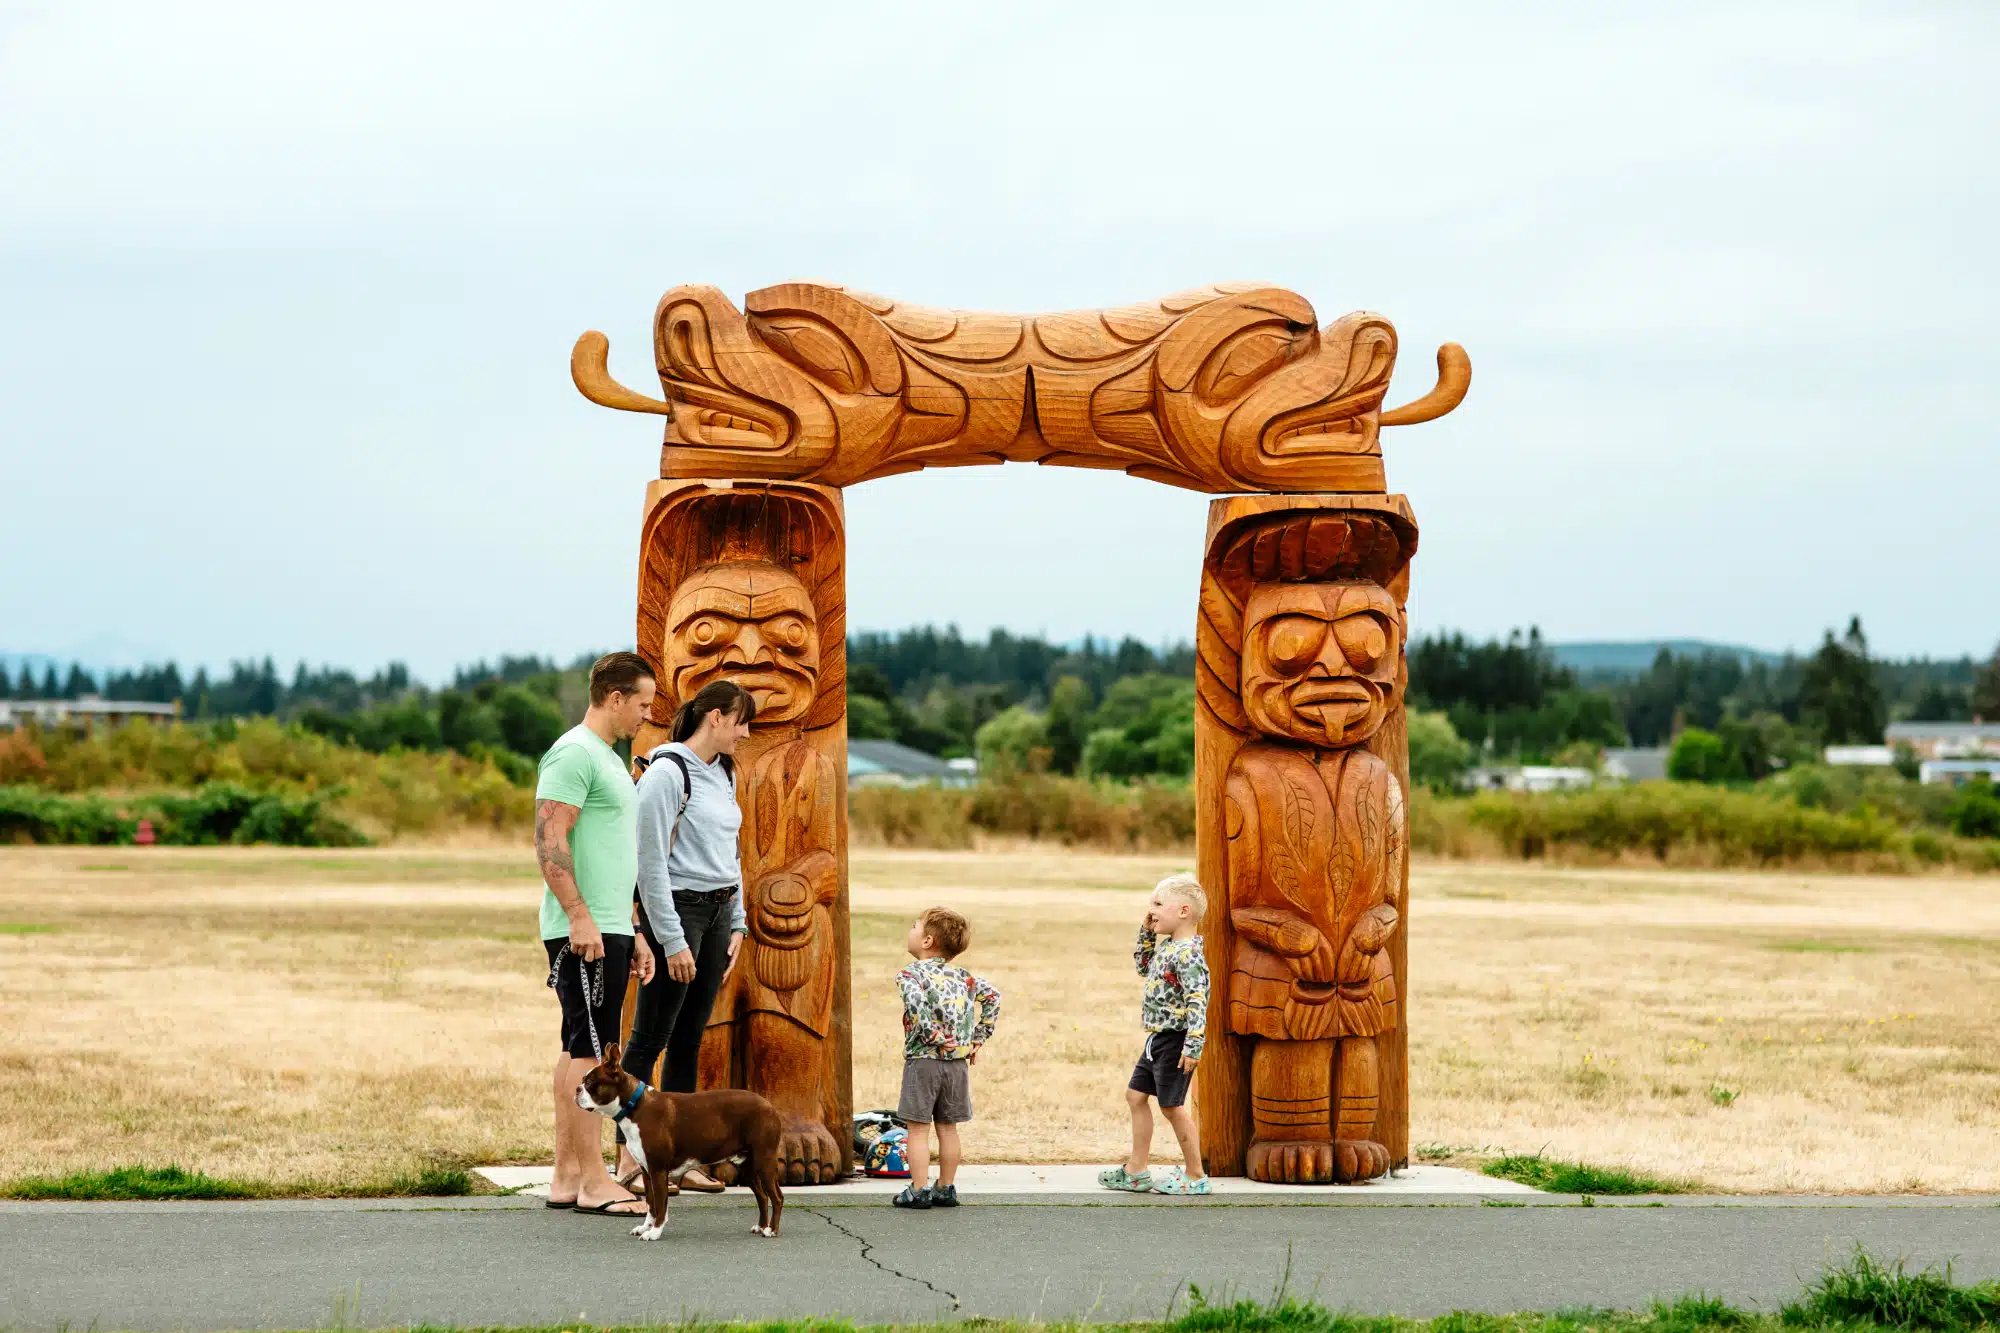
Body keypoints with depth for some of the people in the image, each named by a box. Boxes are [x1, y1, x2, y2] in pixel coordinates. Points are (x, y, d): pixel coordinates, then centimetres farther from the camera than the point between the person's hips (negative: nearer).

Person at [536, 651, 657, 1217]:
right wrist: (580, 916, -24)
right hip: (584, 931, -10)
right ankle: (593, 1181, -9)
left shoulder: (607, 759, 21)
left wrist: (632, 933, 25)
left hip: (607, 930, 10)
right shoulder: (574, 754, -10)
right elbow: (550, 841, -19)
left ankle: (566, 1176, 13)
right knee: (590, 1052, -10)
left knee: (578, 1051, 10)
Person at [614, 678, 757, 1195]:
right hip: (676, 910, -8)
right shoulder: (667, 772, -12)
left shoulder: (724, 774, 13)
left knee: (689, 1037, 9)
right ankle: (629, 1157, -2)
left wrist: (737, 922, 14)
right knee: (650, 1037, -5)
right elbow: (651, 862, -15)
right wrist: (672, 942, -16)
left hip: (718, 912, 8)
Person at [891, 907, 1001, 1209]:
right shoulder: (961, 976, 10)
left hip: (922, 1060, -6)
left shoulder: (910, 974, -7)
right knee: (948, 1128, 13)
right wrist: (978, 1037, 8)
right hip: (957, 1062, 6)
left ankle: (919, 1191, 0)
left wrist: (933, 1036, -18)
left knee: (918, 1128, 1)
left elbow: (917, 1002, -27)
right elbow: (992, 996, 5)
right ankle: (946, 1189, 19)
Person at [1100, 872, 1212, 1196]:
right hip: (1157, 1039, 10)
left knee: (1172, 1106, -2)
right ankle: (1136, 1172, 22)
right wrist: (1147, 933, 14)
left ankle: (1195, 1177, 9)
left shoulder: (1187, 953, -21)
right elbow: (1143, 965, 29)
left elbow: (1198, 1001, -27)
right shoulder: (1167, 947, 9)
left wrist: (1193, 1045, -31)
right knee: (1135, 1095, 14)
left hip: (1174, 1041, -10)